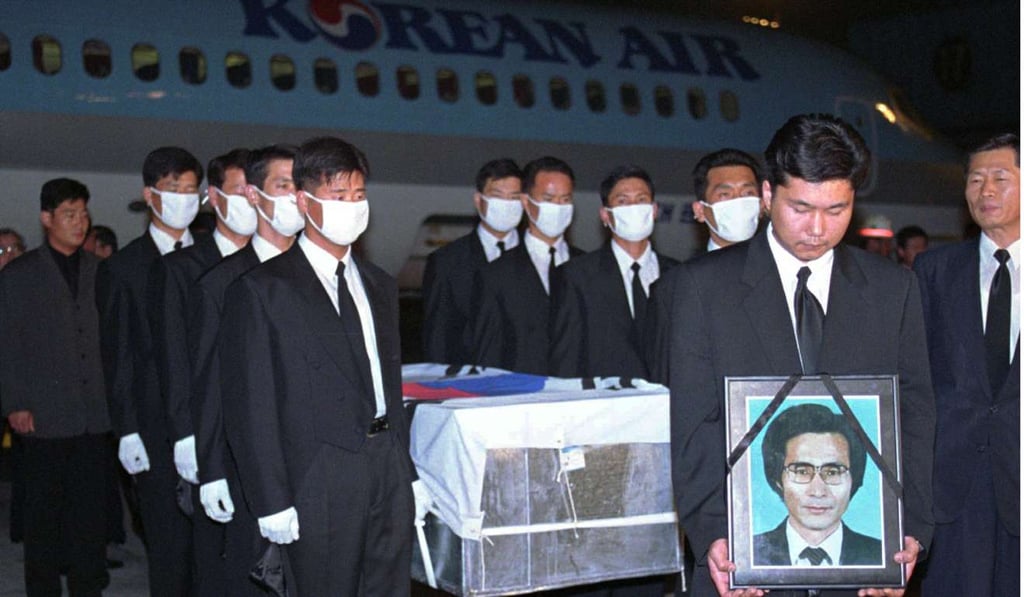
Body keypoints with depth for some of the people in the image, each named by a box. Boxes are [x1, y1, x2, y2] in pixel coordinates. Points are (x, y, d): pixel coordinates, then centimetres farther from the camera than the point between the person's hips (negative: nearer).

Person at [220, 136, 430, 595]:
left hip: (389, 471, 6)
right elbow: (251, 407, -8)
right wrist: (273, 504, -12)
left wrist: (409, 471, 13)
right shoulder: (261, 290, -5)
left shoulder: (379, 285, 16)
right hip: (320, 483, -6)